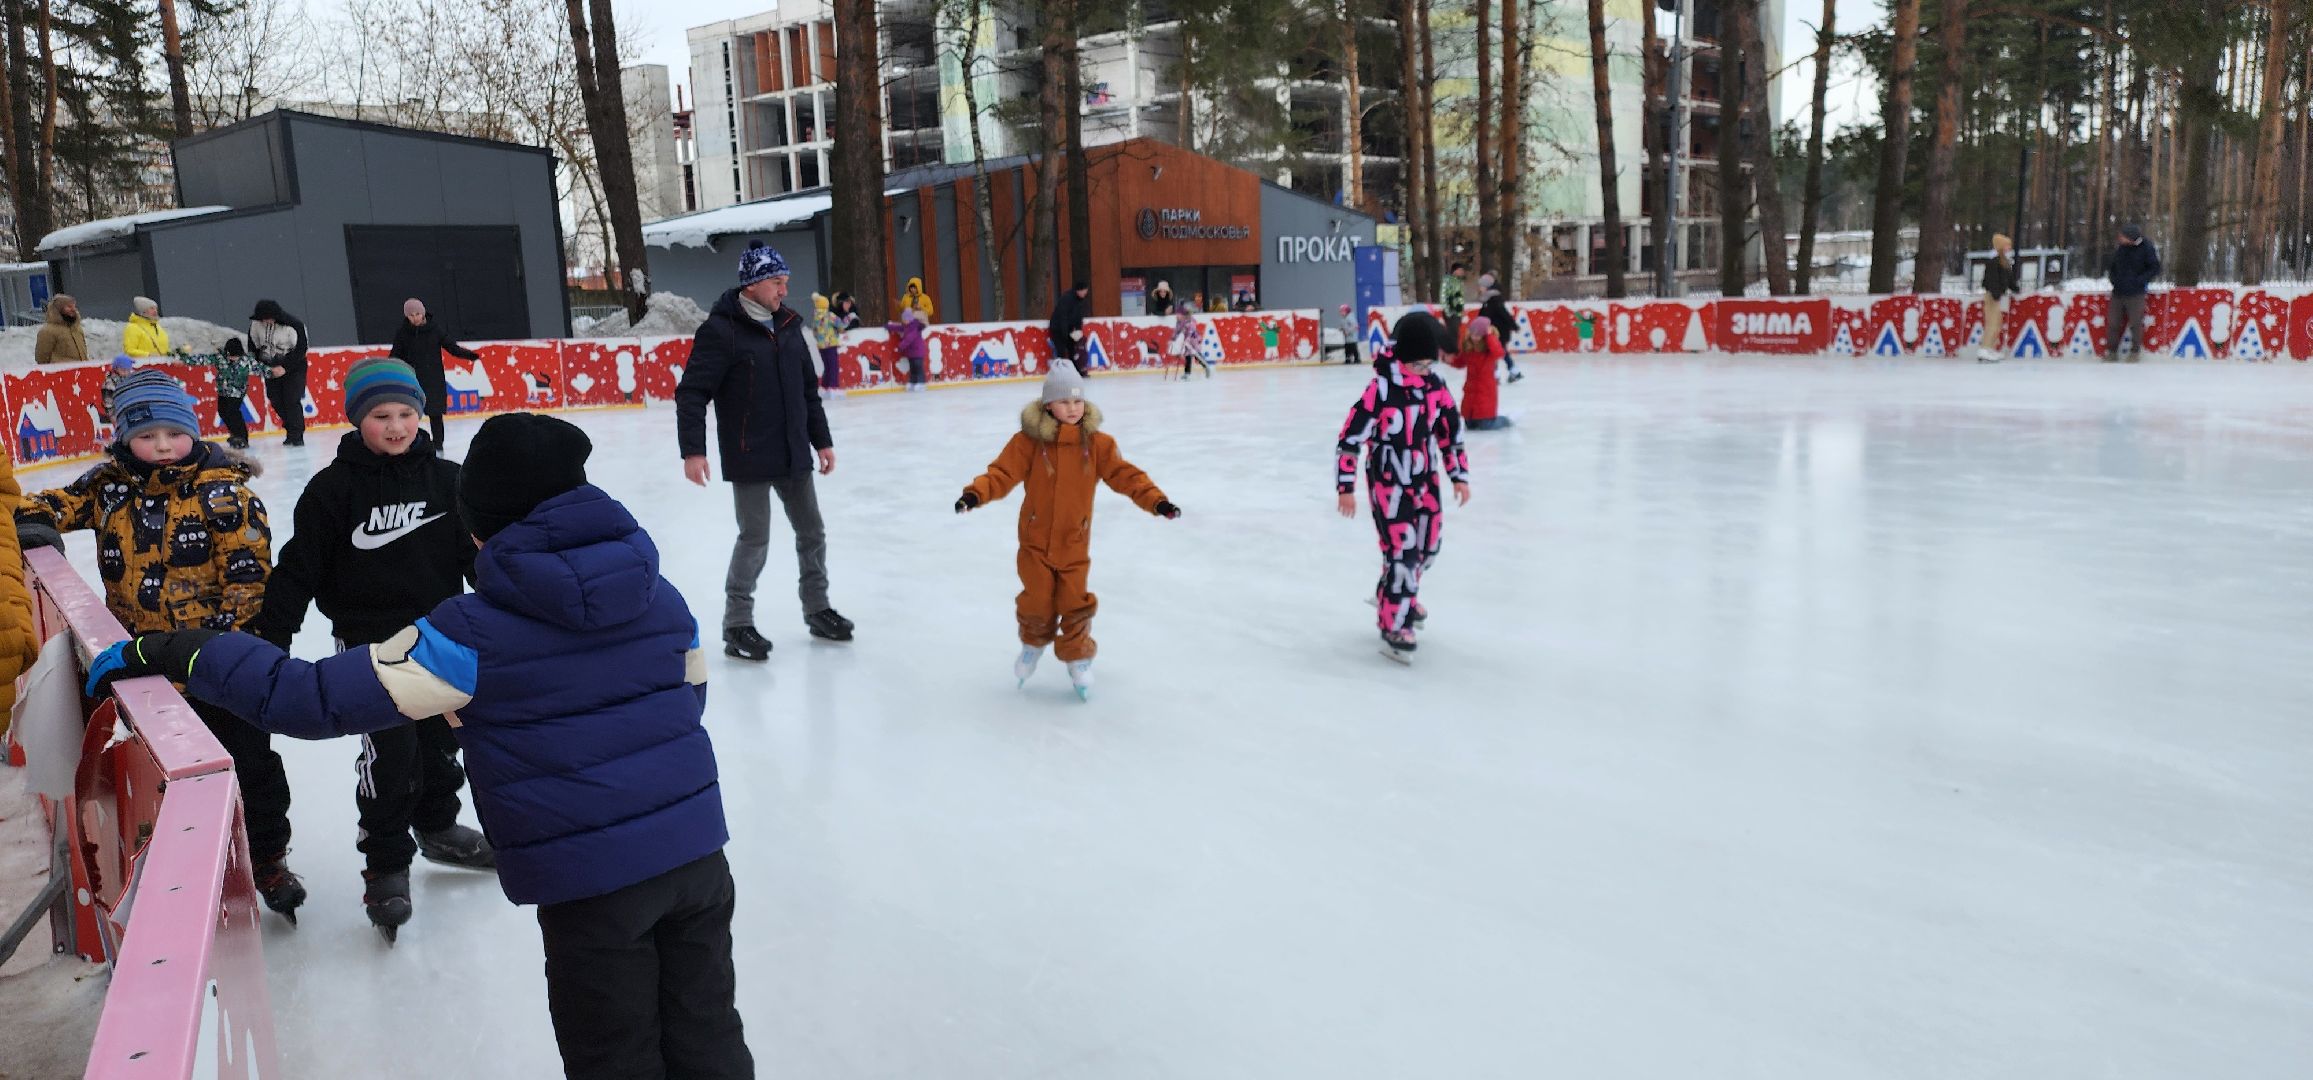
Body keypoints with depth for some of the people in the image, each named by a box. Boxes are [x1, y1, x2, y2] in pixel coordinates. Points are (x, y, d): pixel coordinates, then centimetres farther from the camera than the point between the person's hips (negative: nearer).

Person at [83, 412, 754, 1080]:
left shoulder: (477, 632, -13)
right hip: (696, 850, 4)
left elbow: (316, 699, -14)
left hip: (591, 881, -4)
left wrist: (169, 653, -6)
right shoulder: (660, 595, 1)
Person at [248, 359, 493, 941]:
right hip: (369, 640, -4)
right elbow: (299, 568, -7)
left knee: (441, 737, 17)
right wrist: (269, 637, -8)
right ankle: (386, 863, 8)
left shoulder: (446, 479, -1)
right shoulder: (333, 488, -9)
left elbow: (480, 554, 5)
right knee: (389, 750, -7)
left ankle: (437, 825, 39)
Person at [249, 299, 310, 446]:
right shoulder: (256, 324, -8)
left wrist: (285, 367, -21)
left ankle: (297, 436, -6)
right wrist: (257, 363, -1)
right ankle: (292, 431, 16)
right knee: (276, 401, 2)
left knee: (292, 400, -12)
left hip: (293, 367, -5)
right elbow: (253, 345, 7)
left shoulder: (293, 325, -23)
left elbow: (300, 350, -18)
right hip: (270, 367, 5)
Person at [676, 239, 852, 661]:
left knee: (812, 532, 14)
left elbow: (807, 391, 16)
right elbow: (692, 392, -14)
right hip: (750, 459, -7)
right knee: (755, 539, -3)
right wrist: (692, 450, -19)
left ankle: (817, 610, 30)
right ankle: (737, 626, 12)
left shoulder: (789, 326, 8)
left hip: (793, 455, 7)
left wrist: (822, 440, 15)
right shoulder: (722, 330, -13)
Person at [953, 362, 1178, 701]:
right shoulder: (1029, 440, -11)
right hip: (1035, 539, -1)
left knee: (1073, 603, 4)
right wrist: (975, 493, -32)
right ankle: (1033, 644, 37)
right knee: (1037, 600, 6)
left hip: (1075, 541, 1)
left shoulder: (1097, 443, -7)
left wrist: (1155, 500, -20)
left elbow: (1125, 475, -8)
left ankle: (1078, 659, 26)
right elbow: (1003, 473, -15)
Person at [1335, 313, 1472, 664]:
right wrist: (1346, 487, -16)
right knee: (1402, 552, -10)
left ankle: (1399, 595, 45)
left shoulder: (1436, 386, -2)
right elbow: (1350, 438, -18)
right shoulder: (1381, 389, -21)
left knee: (1425, 547, 17)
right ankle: (1394, 628, 3)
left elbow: (1451, 429, 11)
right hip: (1388, 483, -7)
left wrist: (1459, 475, 12)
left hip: (1424, 479, 7)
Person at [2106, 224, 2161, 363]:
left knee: (2135, 323, 1)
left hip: (2135, 294, -4)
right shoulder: (2120, 249, 5)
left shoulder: (2147, 248, -8)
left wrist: (2140, 280, -13)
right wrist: (2113, 277, 1)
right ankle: (2112, 351, 14)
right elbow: (2110, 266, 18)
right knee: (2113, 323, 5)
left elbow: (2155, 268, -3)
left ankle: (2135, 352, 12)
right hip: (2118, 292, 4)